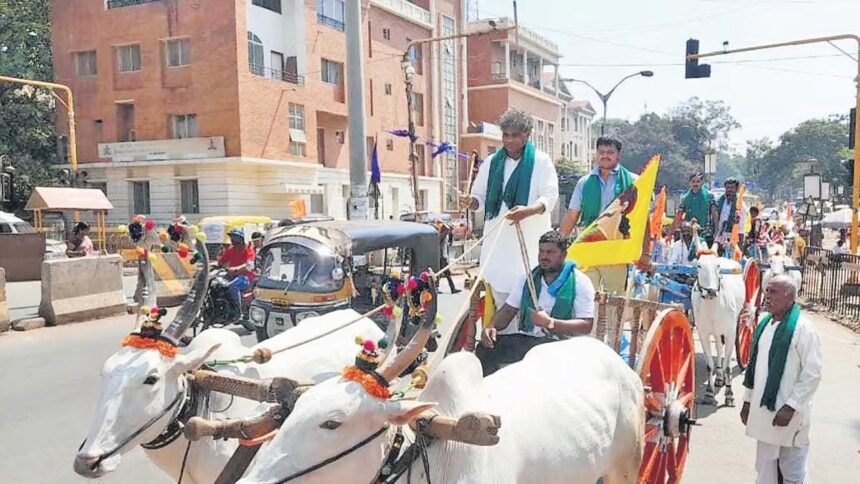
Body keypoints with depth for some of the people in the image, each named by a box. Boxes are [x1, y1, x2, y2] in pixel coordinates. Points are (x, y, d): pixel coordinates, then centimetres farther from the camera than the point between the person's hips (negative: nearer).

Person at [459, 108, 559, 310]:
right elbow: (480, 197, 15)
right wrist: (470, 202, -10)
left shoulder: (541, 161, 1)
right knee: (500, 299, 6)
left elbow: (550, 196, -7)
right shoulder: (491, 163, 12)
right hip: (496, 242, 4)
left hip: (530, 243, -3)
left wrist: (529, 210, -28)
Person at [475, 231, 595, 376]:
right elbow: (508, 310, 14)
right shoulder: (528, 277, 13)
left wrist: (550, 323, -22)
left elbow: (586, 326, -10)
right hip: (526, 339, 5)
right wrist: (492, 326, -7)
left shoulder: (579, 282, -3)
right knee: (486, 348, -19)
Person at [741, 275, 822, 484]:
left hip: (788, 412, -7)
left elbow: (813, 373, -15)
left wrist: (791, 407, -17)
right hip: (763, 410, 7)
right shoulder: (764, 324, 9)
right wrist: (748, 400, 15)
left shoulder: (802, 328, -13)